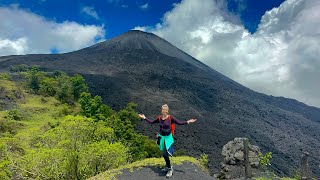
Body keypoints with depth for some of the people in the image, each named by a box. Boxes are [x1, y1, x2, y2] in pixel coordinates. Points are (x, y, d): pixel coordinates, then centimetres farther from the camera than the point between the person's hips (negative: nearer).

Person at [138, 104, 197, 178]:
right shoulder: (159, 118, -5)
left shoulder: (170, 118, -15)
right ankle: (168, 166, 38)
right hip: (161, 137, 4)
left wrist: (187, 122, -25)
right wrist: (144, 118, 11)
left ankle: (170, 169, 11)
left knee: (165, 154, -11)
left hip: (168, 137, -4)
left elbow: (179, 122, -14)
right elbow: (151, 122, 10)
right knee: (164, 153, 16)